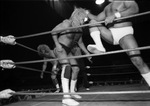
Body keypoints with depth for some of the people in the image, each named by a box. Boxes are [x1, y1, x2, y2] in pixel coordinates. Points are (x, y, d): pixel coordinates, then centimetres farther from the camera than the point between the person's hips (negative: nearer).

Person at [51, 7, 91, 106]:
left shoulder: (79, 29, 5)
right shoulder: (67, 23, -16)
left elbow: (80, 42, 15)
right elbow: (53, 32, -10)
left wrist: (87, 52, 11)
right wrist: (57, 44, -21)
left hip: (68, 50, 8)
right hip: (61, 48, -8)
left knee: (76, 69, 5)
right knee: (66, 65, -30)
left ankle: (72, 91, 19)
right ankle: (66, 97, -37)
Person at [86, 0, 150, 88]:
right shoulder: (107, 8, 24)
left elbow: (135, 9, -18)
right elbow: (97, 19, 24)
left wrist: (115, 15, -28)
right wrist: (86, 13, 22)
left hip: (124, 33, -6)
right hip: (110, 35, 6)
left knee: (138, 60, -20)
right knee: (93, 21, 2)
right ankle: (99, 47, -15)